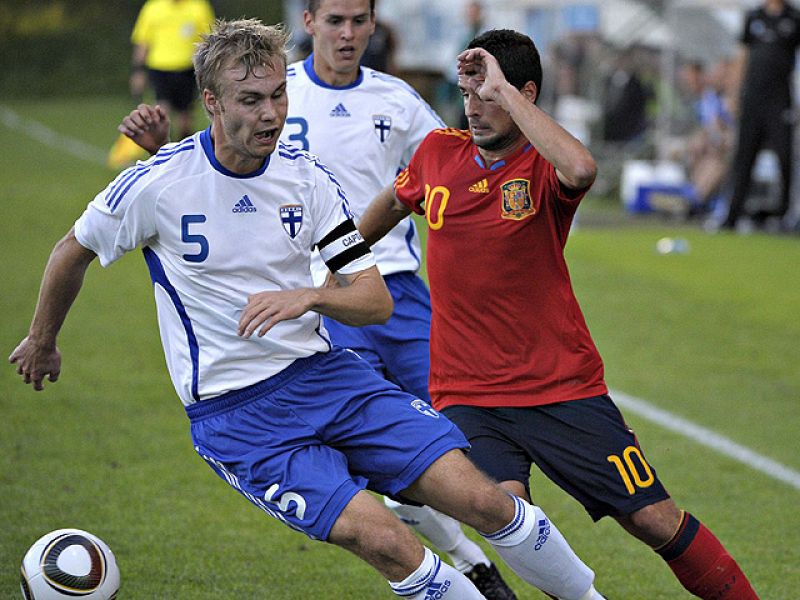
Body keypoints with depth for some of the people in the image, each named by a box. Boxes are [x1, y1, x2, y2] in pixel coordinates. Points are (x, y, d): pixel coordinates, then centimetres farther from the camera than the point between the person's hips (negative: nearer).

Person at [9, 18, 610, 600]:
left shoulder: (308, 178, -1)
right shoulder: (155, 185, -12)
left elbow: (376, 300, 0)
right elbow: (73, 252, 7)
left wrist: (309, 296, -21)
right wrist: (42, 340, 22)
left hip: (324, 372, 4)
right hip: (233, 413, -4)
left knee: (482, 499, -10)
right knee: (386, 542, -23)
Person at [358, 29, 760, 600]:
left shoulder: (544, 167, -9)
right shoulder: (439, 152, 4)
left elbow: (581, 170, -36)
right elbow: (393, 203, 27)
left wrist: (503, 90, -29)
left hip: (563, 389, -2)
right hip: (466, 396, 2)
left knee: (655, 520, -2)